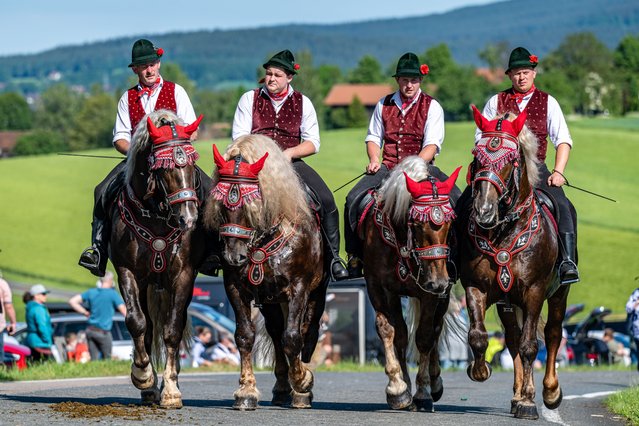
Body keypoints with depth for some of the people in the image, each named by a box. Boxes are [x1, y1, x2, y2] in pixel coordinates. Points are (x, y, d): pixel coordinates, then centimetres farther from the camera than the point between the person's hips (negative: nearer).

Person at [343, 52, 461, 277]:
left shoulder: (431, 106, 3)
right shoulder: (384, 105, 13)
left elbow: (432, 144, -6)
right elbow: (373, 137, 18)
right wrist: (374, 160, -3)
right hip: (387, 167, 2)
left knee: (455, 198, -29)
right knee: (353, 198, -20)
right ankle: (354, 258, -12)